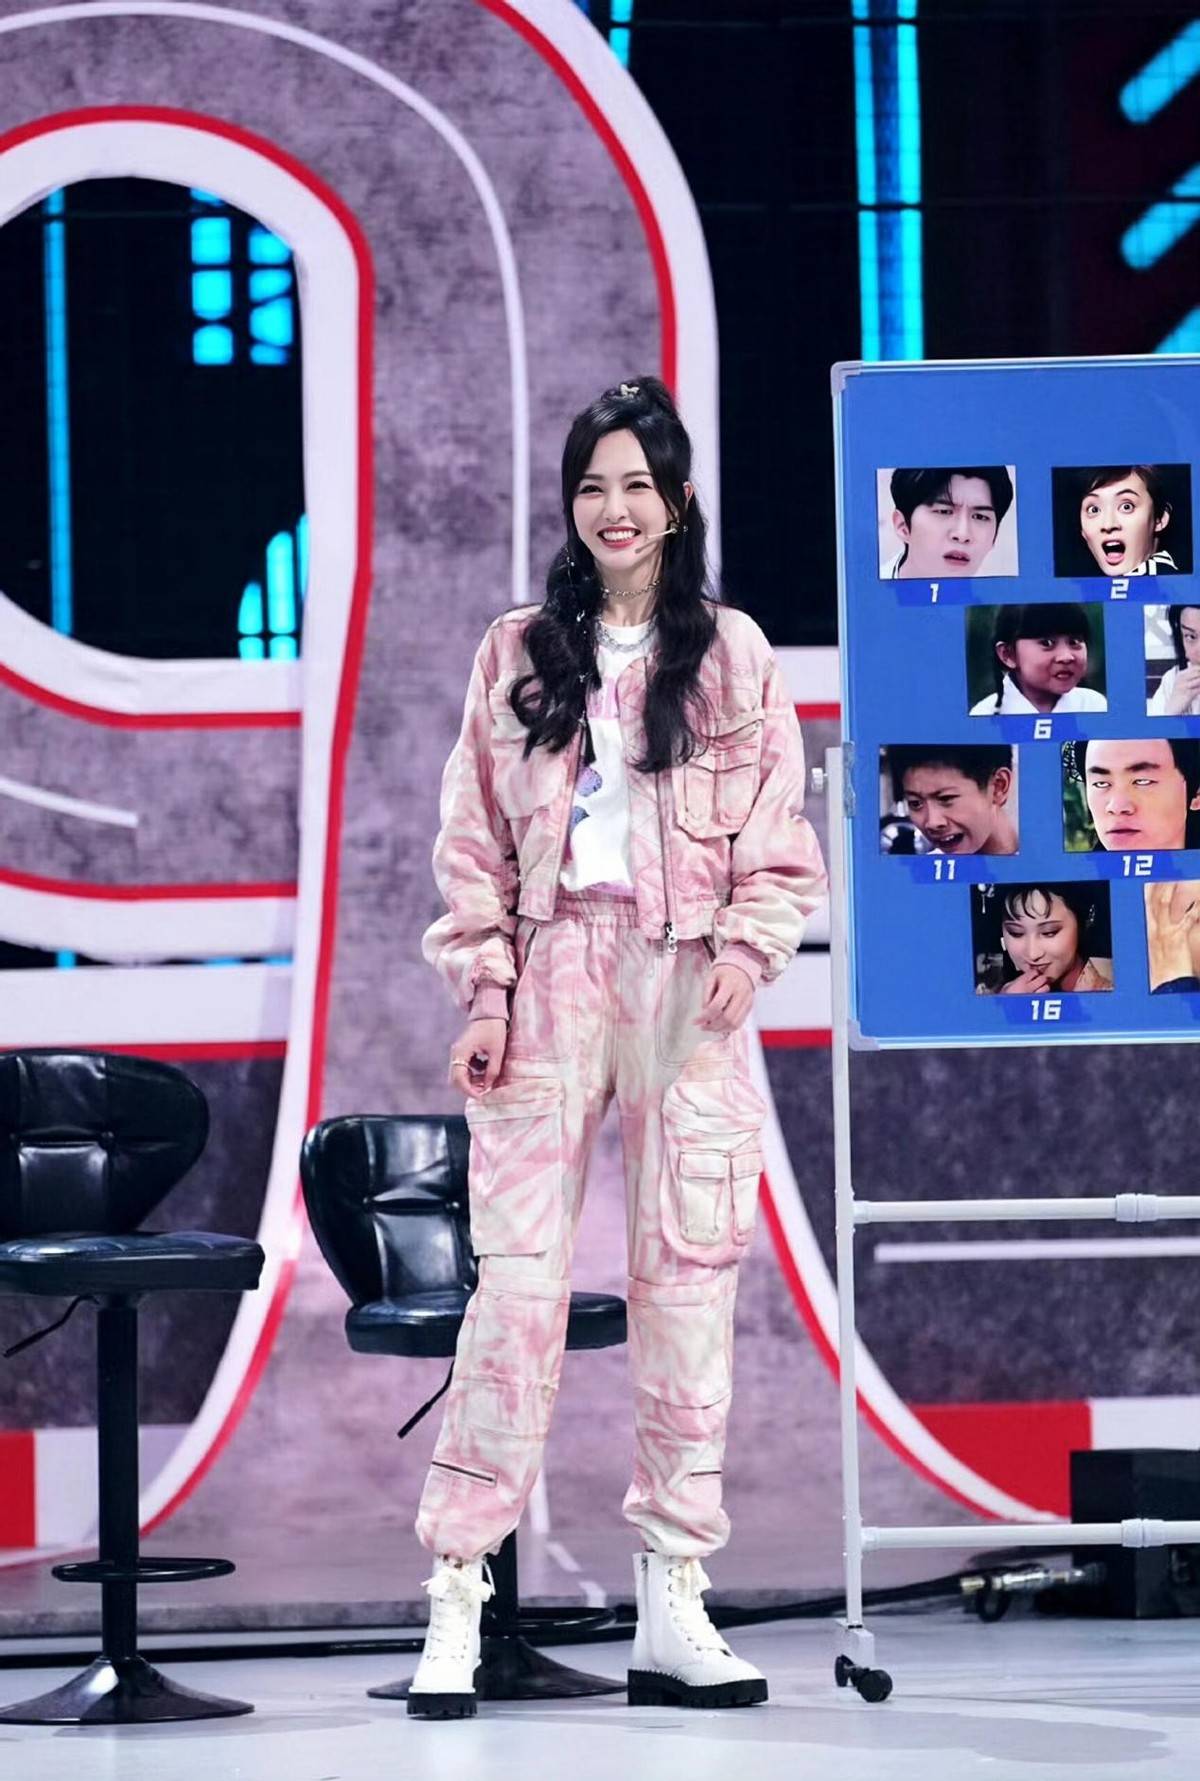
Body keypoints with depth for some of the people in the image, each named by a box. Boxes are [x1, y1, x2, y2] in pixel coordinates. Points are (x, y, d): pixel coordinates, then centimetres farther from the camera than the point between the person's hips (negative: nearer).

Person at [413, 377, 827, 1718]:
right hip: (554, 974, 0)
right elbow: (474, 843, 8)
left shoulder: (734, 656, 9)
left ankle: (673, 1608, 4)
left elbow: (780, 839, 8)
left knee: (688, 1279, 0)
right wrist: (484, 993, -1)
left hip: (688, 993, 1)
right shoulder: (517, 655, 10)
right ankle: (456, 1599, -5)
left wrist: (749, 947, -8)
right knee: (517, 1278, -7)